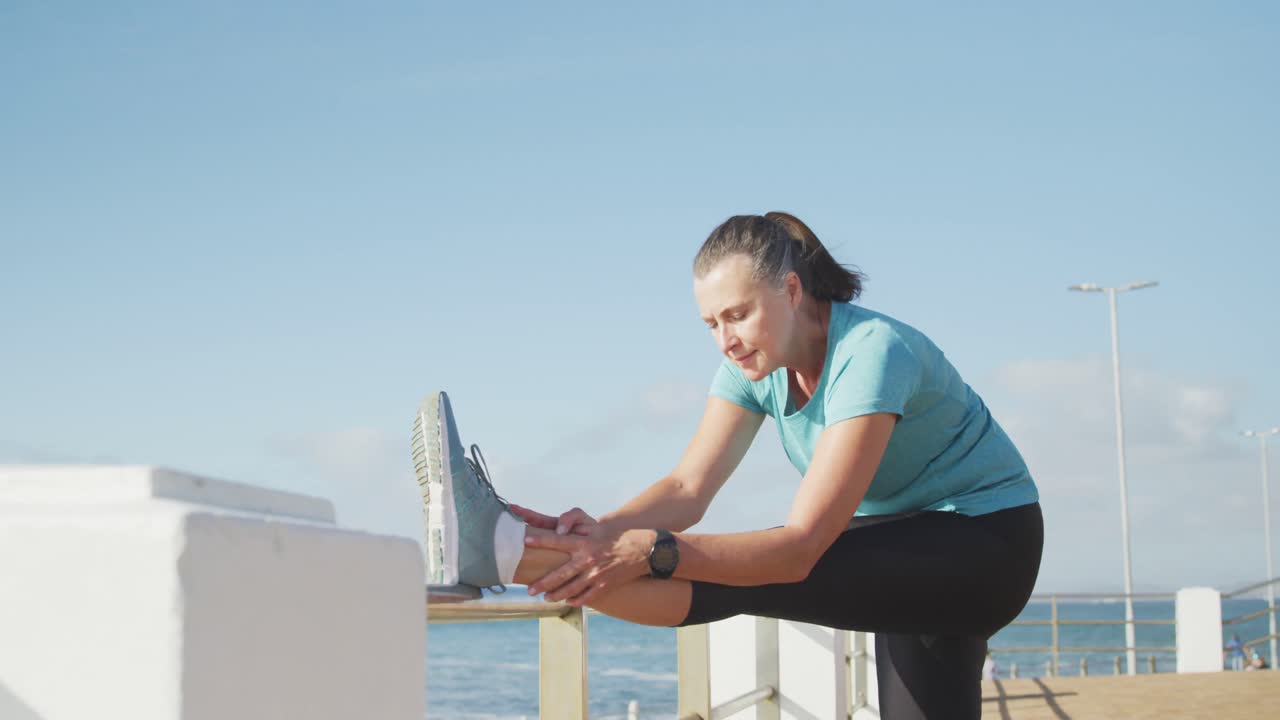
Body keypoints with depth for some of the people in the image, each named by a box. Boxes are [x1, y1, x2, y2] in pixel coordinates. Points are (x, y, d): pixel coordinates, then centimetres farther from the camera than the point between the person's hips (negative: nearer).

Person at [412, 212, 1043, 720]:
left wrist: (651, 553, -45)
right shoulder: (755, 364, -4)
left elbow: (801, 545, -35)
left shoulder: (872, 353, -29)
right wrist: (604, 531, -33)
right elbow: (688, 488, -13)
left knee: (756, 574, -26)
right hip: (909, 545, 8)